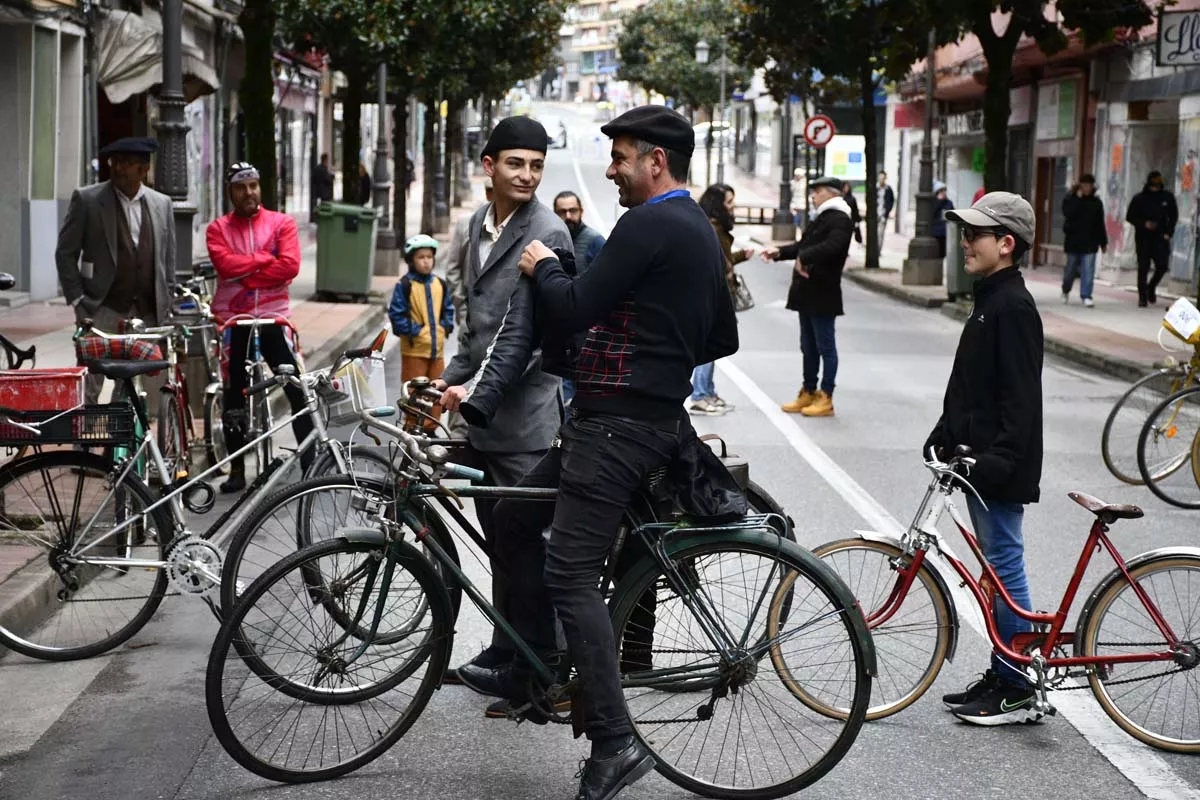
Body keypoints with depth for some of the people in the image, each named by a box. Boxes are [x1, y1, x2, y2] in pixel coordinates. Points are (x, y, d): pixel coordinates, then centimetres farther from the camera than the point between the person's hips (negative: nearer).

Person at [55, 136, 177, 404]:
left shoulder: (162, 204, 10)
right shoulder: (86, 199, 0)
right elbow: (65, 253, 3)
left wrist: (166, 307, 9)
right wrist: (77, 300, -4)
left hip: (147, 313, 3)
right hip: (102, 310, -3)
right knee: (89, 390, -8)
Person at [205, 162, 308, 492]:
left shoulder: (282, 223, 4)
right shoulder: (218, 229, 6)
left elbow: (290, 266, -11)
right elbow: (225, 264, -13)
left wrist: (246, 277, -13)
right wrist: (266, 259, -12)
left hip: (273, 316, -1)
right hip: (232, 319, 1)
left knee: (297, 390, -6)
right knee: (233, 397, 7)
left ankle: (310, 463, 0)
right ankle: (237, 469, 16)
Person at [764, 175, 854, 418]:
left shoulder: (840, 220, -14)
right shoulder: (821, 218, 16)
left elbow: (831, 246, -31)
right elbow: (804, 245, 23)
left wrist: (803, 257, -26)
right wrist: (780, 252, 10)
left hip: (823, 295, -10)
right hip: (808, 294, 10)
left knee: (825, 347, -1)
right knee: (808, 347, 15)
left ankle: (826, 398, 4)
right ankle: (808, 393, 24)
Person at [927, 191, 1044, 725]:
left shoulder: (1013, 307, -17)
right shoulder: (988, 299, 14)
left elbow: (1021, 400, -22)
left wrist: (996, 462, -26)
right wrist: (946, 433, 18)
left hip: (1002, 467, -10)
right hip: (980, 461, 10)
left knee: (1004, 566, -4)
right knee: (997, 567, 14)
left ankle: (1018, 693, 3)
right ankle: (1002, 676, 22)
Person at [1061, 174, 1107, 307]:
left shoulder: (1096, 202, 8)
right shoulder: (1070, 200, -1)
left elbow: (1100, 224, 11)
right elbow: (1069, 214, -21)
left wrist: (1103, 242, 12)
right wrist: (1078, 198, -18)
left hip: (1090, 242, 1)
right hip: (1073, 241, -1)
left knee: (1088, 271, -7)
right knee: (1071, 269, 9)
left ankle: (1086, 296, -6)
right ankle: (1066, 291, 33)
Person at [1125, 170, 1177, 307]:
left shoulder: (1167, 197, 4)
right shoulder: (1139, 198, -2)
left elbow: (1173, 216, 13)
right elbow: (1130, 217, 1)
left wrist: (1169, 232, 0)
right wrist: (1144, 224, -15)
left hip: (1161, 238, 2)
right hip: (1143, 238, -2)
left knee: (1162, 266, -4)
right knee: (1143, 268, -2)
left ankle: (1151, 288, 23)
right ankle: (1143, 296, 5)